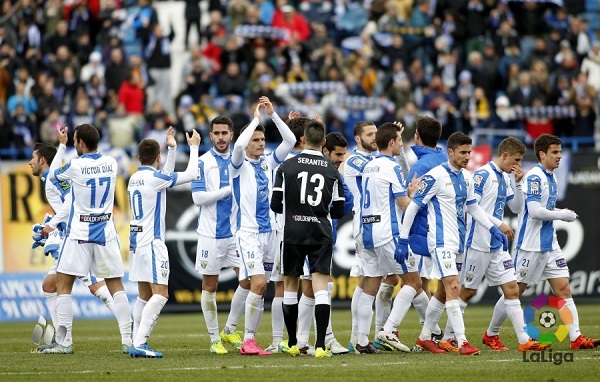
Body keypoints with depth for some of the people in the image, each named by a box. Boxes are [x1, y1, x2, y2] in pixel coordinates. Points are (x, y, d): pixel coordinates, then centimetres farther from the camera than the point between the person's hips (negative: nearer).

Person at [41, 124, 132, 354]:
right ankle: (127, 340, -1)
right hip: (106, 234, 4)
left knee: (64, 284, 5)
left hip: (79, 234, -4)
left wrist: (62, 145, 17)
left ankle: (64, 342, 0)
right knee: (116, 285, 7)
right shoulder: (111, 163, 2)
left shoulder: (75, 166, -12)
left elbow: (52, 175, 8)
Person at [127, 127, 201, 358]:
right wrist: (194, 147, 6)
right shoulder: (154, 178, -11)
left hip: (137, 241, 9)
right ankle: (139, 344, -21)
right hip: (152, 243, -9)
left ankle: (137, 344, 12)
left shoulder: (134, 179, 12)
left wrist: (173, 149, 27)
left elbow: (167, 176, 28)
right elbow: (190, 175, -7)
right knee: (160, 293, -12)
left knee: (145, 295, 13)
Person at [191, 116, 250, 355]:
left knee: (248, 280, -3)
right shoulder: (203, 162, -3)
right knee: (210, 286, 0)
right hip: (210, 234, -4)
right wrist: (229, 189, -15)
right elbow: (198, 197, -13)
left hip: (236, 233, 4)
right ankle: (215, 339, 9)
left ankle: (229, 330, 13)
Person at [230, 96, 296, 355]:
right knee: (258, 284, -17)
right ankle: (248, 341, -12)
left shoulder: (268, 162, 11)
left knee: (261, 288, 5)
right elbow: (239, 145, -24)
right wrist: (256, 119, -14)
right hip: (248, 234, -6)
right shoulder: (240, 165, -3)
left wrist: (273, 114, -4)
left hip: (269, 232, 6)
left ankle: (250, 339, 10)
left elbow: (290, 140, 4)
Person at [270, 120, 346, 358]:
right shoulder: (333, 171, 1)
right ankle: (320, 345, -15)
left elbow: (275, 205, -2)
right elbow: (338, 211, 6)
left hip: (293, 232, 0)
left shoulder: (287, 167, -3)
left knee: (290, 285, 14)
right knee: (320, 288, -4)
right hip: (321, 234, 0)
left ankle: (292, 343, 20)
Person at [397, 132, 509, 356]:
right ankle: (462, 343, -20)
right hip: (441, 240, -8)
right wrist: (403, 240, -12)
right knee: (453, 287, -16)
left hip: (458, 242, 8)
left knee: (443, 291, 13)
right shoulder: (436, 176, -13)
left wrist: (493, 229, 13)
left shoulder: (466, 177, 10)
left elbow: (473, 207, 23)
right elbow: (413, 207, -11)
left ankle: (425, 337, 25)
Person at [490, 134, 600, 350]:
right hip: (530, 245, -8)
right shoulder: (534, 177, -15)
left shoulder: (551, 177, 13)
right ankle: (491, 334, 16)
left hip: (550, 246, 8)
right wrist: (562, 215, -14)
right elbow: (534, 211, -24)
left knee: (564, 289, -1)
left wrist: (564, 214, 8)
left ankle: (576, 338, -6)